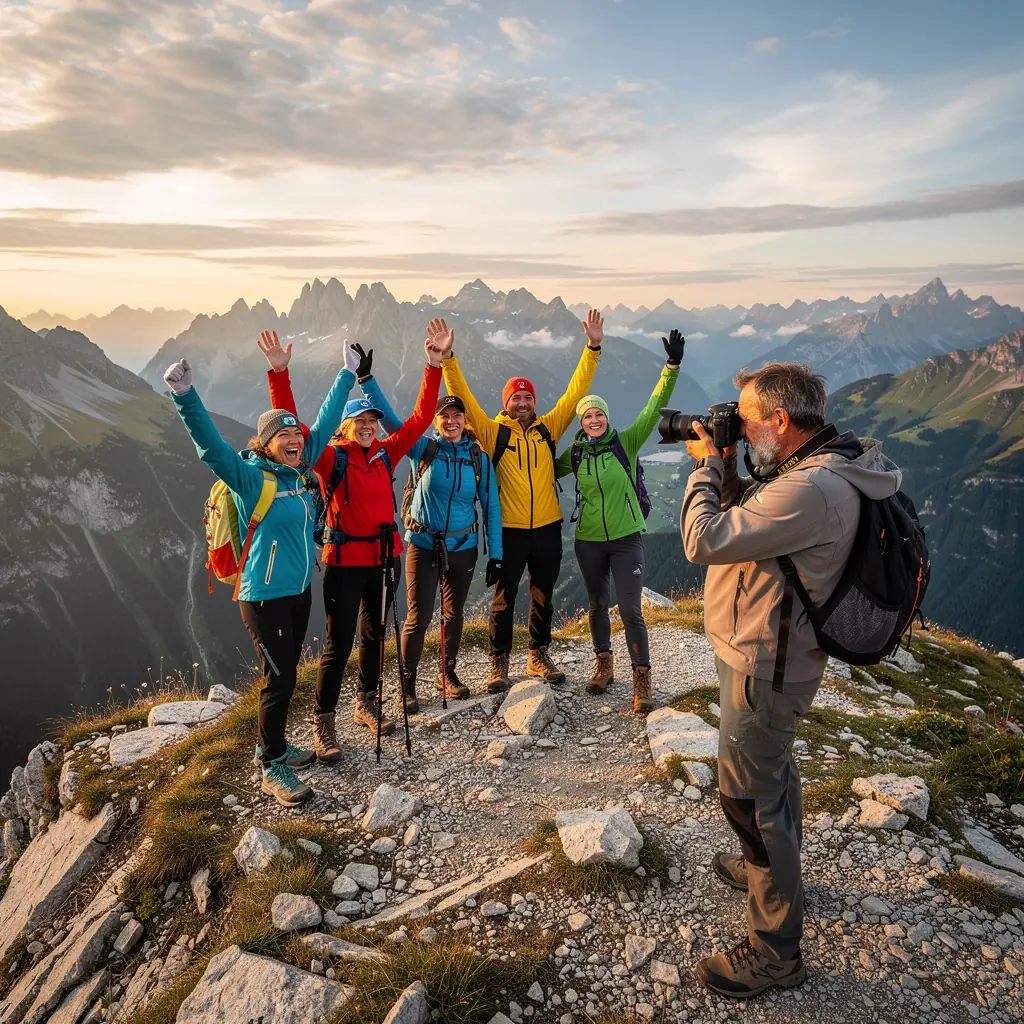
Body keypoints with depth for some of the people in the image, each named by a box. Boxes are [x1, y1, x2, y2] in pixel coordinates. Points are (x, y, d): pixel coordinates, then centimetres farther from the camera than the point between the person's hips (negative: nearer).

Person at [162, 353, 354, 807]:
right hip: (265, 595, -7)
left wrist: (348, 374, 20)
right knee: (279, 678, -4)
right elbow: (211, 446, -29)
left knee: (284, 673, 18)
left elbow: (325, 421, 13)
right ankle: (272, 769, 10)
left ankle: (272, 744, 35)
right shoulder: (250, 477, -14)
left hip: (300, 590, 7)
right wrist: (185, 398, -43)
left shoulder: (298, 468, 4)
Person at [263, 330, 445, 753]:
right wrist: (280, 374, -26)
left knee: (375, 634, 17)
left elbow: (420, 418, 5)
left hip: (382, 557, 5)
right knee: (339, 643, -3)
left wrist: (433, 367, 1)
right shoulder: (331, 457, -8)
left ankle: (366, 703, 35)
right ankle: (324, 722, 11)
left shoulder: (385, 453, 4)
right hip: (344, 560, -5)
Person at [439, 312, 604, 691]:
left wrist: (593, 348, -5)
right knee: (504, 598, 5)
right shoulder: (493, 432, -2)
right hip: (509, 530, -3)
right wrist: (447, 358, -21)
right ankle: (499, 662, 19)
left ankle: (539, 655, 31)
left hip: (547, 527, 3)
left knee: (542, 596, 15)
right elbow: (463, 397, -10)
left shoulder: (548, 428, 5)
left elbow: (575, 392, 2)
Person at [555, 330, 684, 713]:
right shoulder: (575, 454, 0)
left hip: (626, 537, -3)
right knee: (597, 606, 15)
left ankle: (642, 679, 6)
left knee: (631, 610, -6)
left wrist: (672, 366, -24)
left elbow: (653, 410, -16)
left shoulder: (626, 442, -6)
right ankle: (603, 665, 34)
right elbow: (550, 470, 20)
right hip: (589, 541, 3)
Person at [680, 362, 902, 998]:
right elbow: (748, 519, 13)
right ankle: (778, 869, 50)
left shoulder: (811, 488, -31)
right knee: (775, 767, 27)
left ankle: (775, 951, 15)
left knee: (748, 795, 0)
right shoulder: (814, 468, 3)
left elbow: (704, 541, -30)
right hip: (772, 654, 11)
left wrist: (706, 465, -16)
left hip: (764, 666, -11)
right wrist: (726, 466, 0)